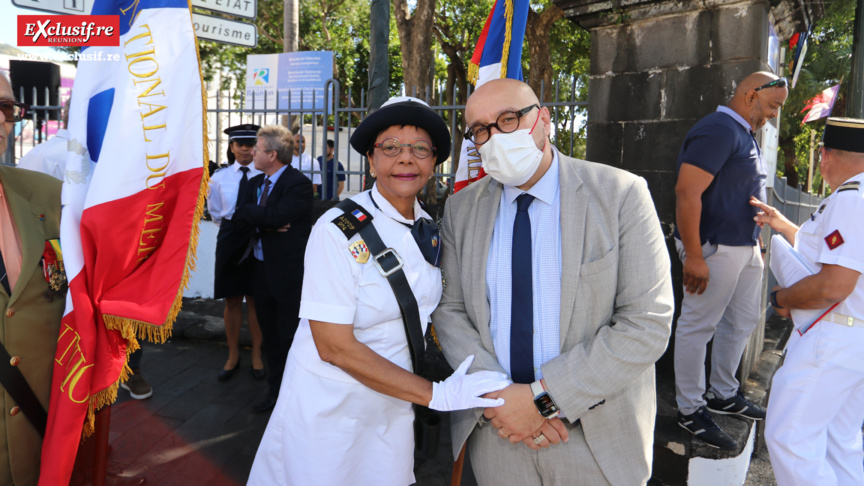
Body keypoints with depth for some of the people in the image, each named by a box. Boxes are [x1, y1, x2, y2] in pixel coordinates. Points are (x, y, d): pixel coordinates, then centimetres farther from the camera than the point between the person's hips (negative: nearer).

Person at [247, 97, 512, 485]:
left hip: (393, 405, 5)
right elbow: (334, 346, -23)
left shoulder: (428, 229, -1)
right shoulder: (339, 231, -20)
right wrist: (436, 394, -24)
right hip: (329, 407, -5)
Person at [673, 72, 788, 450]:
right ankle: (690, 410, 12)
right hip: (715, 247, -11)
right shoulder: (718, 131, -17)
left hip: (744, 245, 11)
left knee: (743, 320, 19)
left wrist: (755, 240, 22)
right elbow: (687, 192, -25)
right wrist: (693, 256, -27)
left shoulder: (743, 134, 14)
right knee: (698, 325, 0)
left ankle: (723, 394, 35)